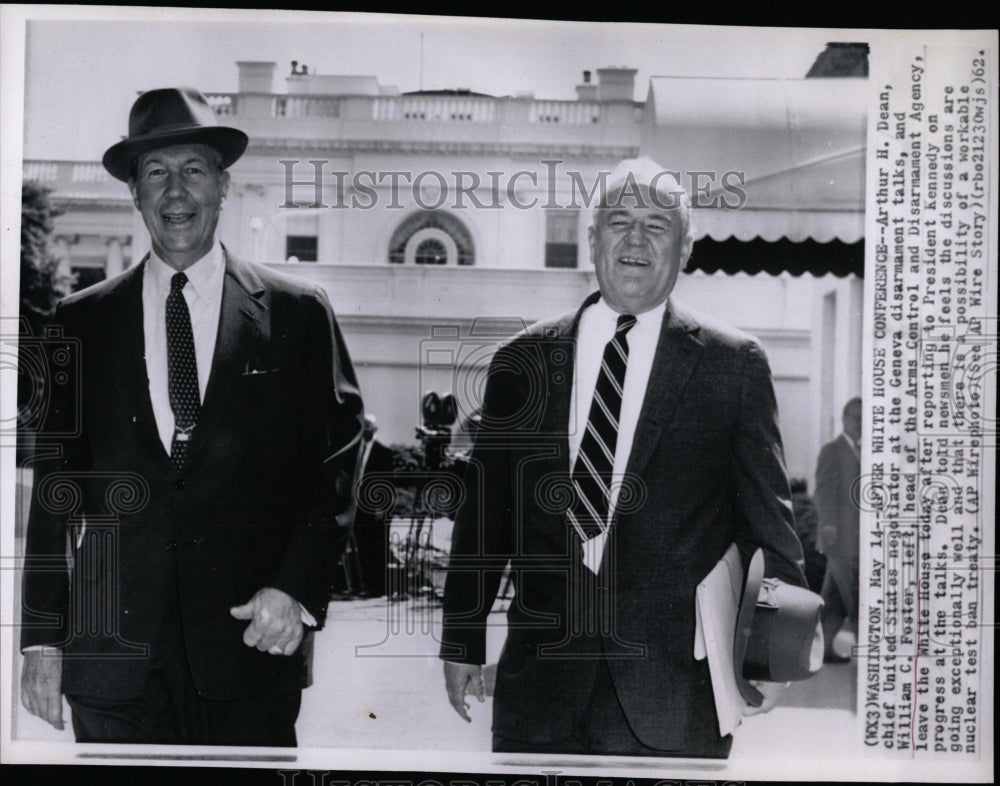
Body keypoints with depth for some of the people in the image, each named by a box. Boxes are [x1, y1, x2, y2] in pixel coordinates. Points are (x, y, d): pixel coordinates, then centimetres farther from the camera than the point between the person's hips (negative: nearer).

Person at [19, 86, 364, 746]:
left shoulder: (298, 313, 3)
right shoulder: (83, 321, 7)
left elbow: (338, 465, 2)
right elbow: (55, 485, 6)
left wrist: (297, 588, -9)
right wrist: (42, 639, 3)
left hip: (250, 644, -1)